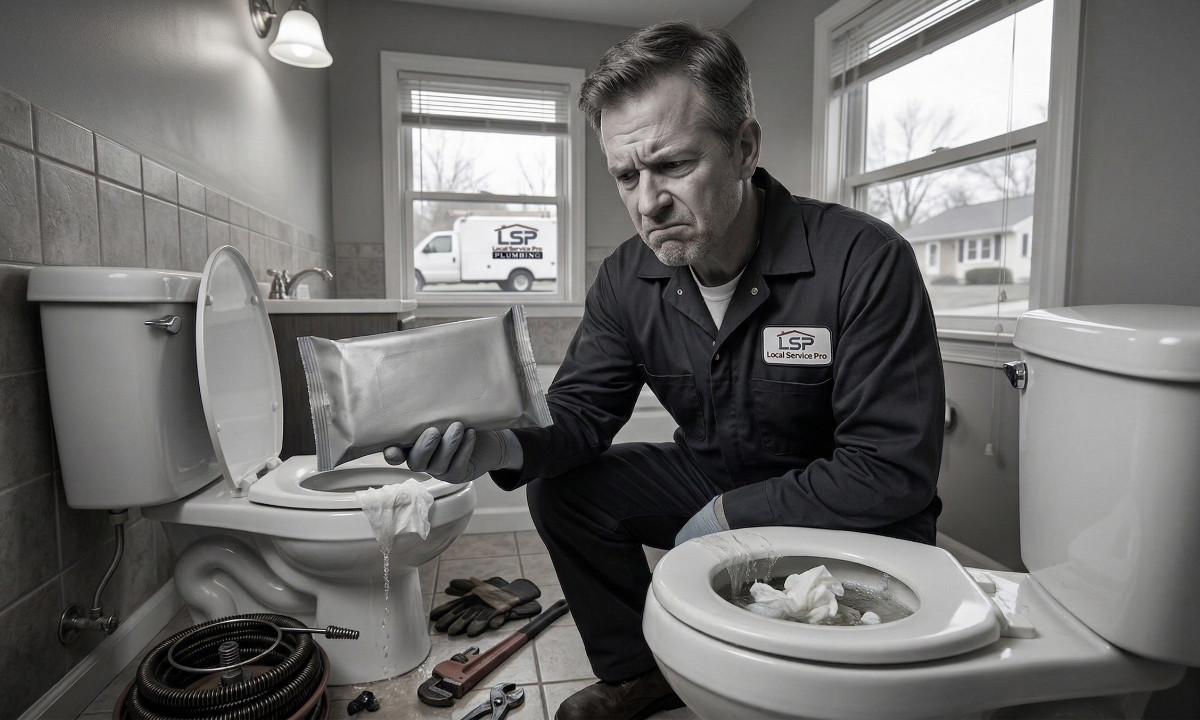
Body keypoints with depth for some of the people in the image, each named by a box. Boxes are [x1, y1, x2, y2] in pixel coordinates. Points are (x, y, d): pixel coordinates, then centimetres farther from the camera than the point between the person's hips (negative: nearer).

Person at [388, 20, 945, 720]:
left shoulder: (866, 262, -25)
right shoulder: (627, 280, -9)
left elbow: (894, 472, -25)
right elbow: (582, 410, -6)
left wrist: (729, 514, -22)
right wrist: (504, 445, -29)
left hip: (846, 509, -4)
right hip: (712, 477, 5)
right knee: (562, 491, -8)